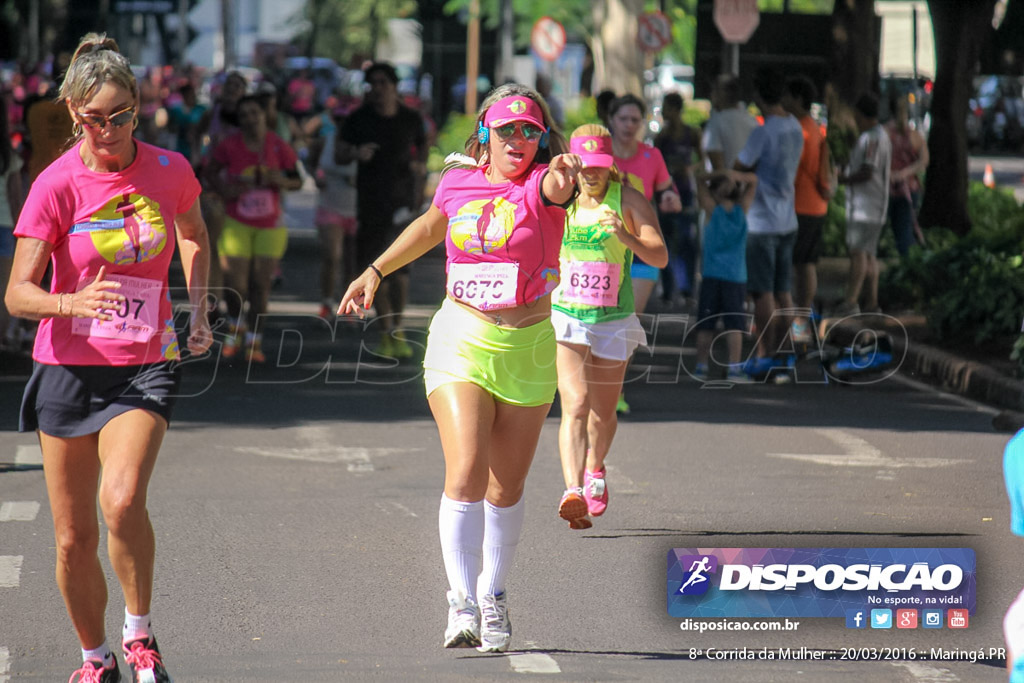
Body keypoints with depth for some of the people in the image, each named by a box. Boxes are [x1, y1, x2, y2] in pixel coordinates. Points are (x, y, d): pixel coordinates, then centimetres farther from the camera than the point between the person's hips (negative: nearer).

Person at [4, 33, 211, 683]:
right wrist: (72, 302, -32)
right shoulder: (57, 184, -9)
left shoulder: (170, 170, -2)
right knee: (74, 538, 6)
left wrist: (198, 307, 9)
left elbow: (194, 236, 22)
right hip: (68, 367, 0)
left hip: (146, 366, 0)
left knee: (121, 499, -27)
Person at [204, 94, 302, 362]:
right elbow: (210, 170, 8)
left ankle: (254, 340, 14)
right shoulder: (230, 146, -8)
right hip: (237, 223, -1)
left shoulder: (279, 147, -6)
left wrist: (281, 181, -18)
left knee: (261, 284, 0)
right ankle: (235, 325, 25)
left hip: (270, 224, 1)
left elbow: (297, 181, 3)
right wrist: (223, 189, -11)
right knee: (235, 286, -5)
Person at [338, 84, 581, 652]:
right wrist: (376, 271, 23)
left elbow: (558, 187, -33)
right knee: (466, 473, -16)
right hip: (462, 343, 0)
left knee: (507, 485, 9)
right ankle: (462, 605, -17)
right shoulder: (458, 185, 3)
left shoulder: (541, 184, -7)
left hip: (528, 349, 0)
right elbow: (430, 227, 25)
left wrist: (565, 175, -55)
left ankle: (493, 595, 29)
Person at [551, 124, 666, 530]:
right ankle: (573, 494, -32)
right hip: (564, 317, 0)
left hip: (612, 321, 0)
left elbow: (660, 257, -17)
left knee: (603, 412, 14)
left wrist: (626, 237, -32)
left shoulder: (629, 201, -6)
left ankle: (594, 470, 46)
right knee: (575, 404, -20)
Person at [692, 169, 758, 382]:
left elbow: (700, 179, 3)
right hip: (736, 276, 1)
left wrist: (722, 175, -8)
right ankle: (734, 368, -9)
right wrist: (735, 176, -4)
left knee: (705, 324, 5)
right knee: (734, 324, -1)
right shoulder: (742, 210, 3)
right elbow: (753, 180, 13)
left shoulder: (712, 210, -2)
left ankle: (701, 366, 4)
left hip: (711, 276, -1)